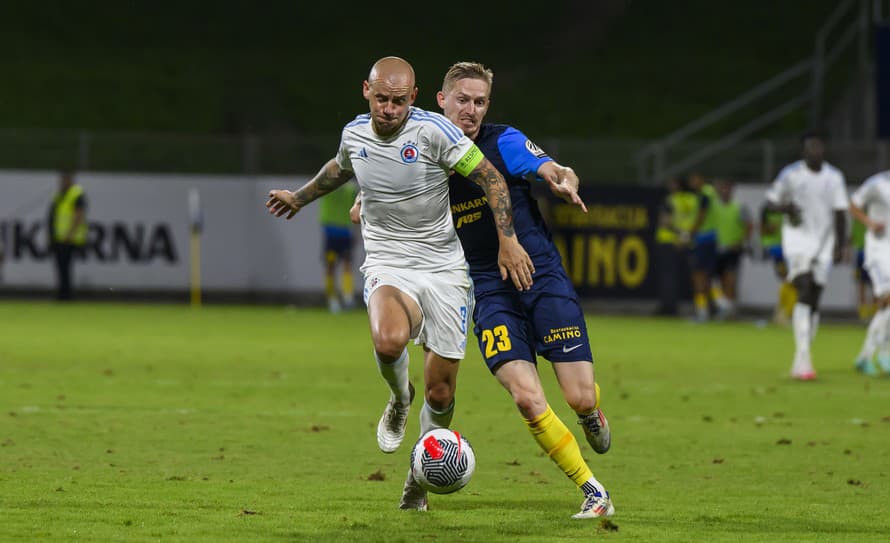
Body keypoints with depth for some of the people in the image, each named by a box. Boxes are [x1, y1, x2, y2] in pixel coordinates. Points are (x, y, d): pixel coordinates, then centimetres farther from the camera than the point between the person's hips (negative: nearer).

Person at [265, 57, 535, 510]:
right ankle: (399, 400, 2)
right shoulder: (354, 134, 1)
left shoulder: (432, 130, -13)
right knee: (389, 340, -34)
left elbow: (490, 178, -8)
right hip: (388, 266, 1)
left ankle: (419, 480, 26)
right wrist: (301, 197, 40)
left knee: (440, 393, 0)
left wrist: (508, 240, -16)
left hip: (444, 268, -1)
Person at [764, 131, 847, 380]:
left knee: (814, 302, 5)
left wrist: (840, 245, -1)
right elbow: (771, 200, 5)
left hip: (823, 243, 3)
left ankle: (800, 362, 16)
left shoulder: (834, 177, 5)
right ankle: (803, 357, -27)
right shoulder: (791, 174, -3)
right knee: (804, 292, -21)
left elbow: (839, 212, 7)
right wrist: (786, 208, -17)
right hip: (797, 239, -3)